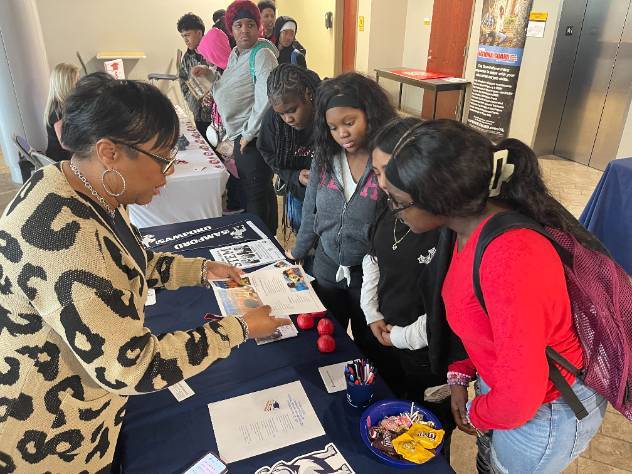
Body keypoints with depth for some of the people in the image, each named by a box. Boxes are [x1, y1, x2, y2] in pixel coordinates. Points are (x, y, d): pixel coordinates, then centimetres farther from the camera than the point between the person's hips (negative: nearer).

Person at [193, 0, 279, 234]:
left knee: (256, 195, -1)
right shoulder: (235, 54, 13)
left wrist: (249, 133, -18)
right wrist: (210, 74, 9)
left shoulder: (262, 54, -14)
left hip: (255, 137, -9)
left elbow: (265, 99, -23)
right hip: (243, 136, 9)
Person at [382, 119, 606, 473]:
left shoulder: (510, 259, -39)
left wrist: (475, 414, -12)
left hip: (546, 413, -7)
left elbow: (520, 396, -31)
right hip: (504, 385, 7)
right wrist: (461, 376, 1)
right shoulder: (473, 226, -10)